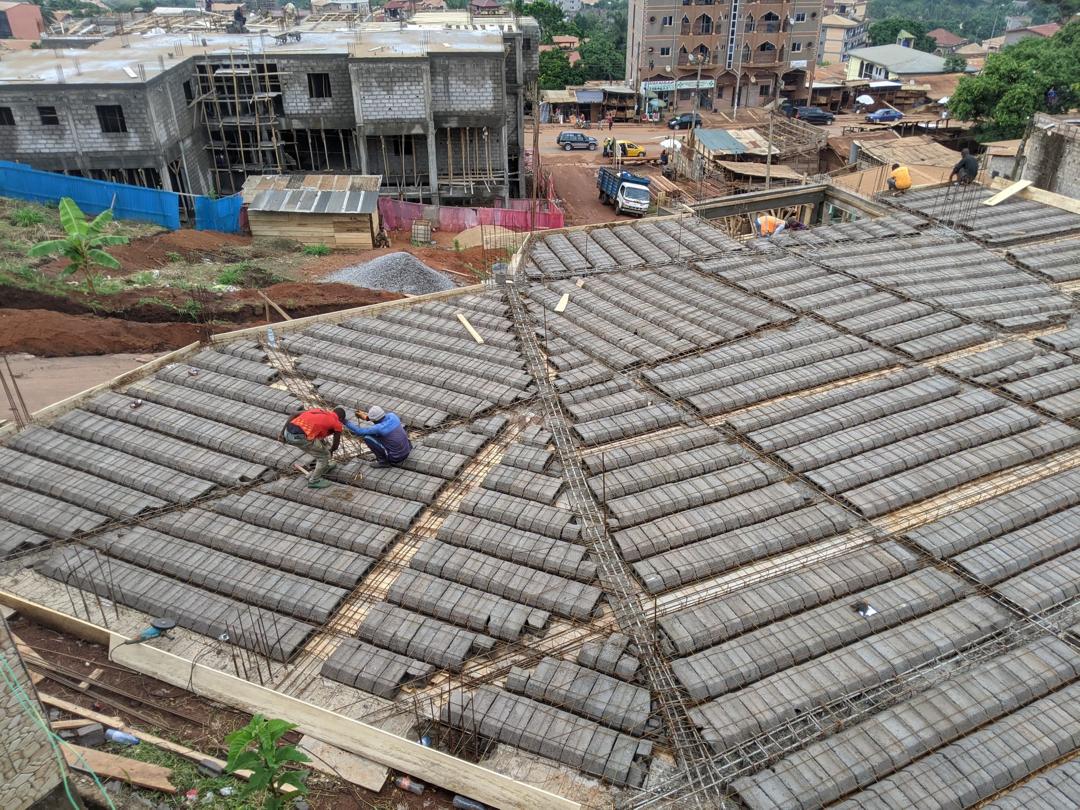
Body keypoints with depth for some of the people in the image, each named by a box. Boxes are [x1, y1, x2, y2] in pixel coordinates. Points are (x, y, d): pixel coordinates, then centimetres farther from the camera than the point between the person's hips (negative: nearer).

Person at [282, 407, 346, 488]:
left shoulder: (320, 411, 26)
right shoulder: (337, 424, 11)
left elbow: (295, 414, 18)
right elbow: (335, 446, 21)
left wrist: (283, 430, 15)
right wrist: (330, 451, 43)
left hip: (287, 432, 8)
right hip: (300, 437, -8)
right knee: (324, 455, 15)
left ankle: (324, 467, 51)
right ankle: (314, 481, 27)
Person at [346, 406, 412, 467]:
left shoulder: (379, 428, -24)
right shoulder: (392, 415, -7)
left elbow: (360, 431, -12)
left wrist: (345, 422, -2)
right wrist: (366, 418, 12)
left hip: (395, 458, -7)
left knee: (367, 437, -7)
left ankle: (383, 461, 3)